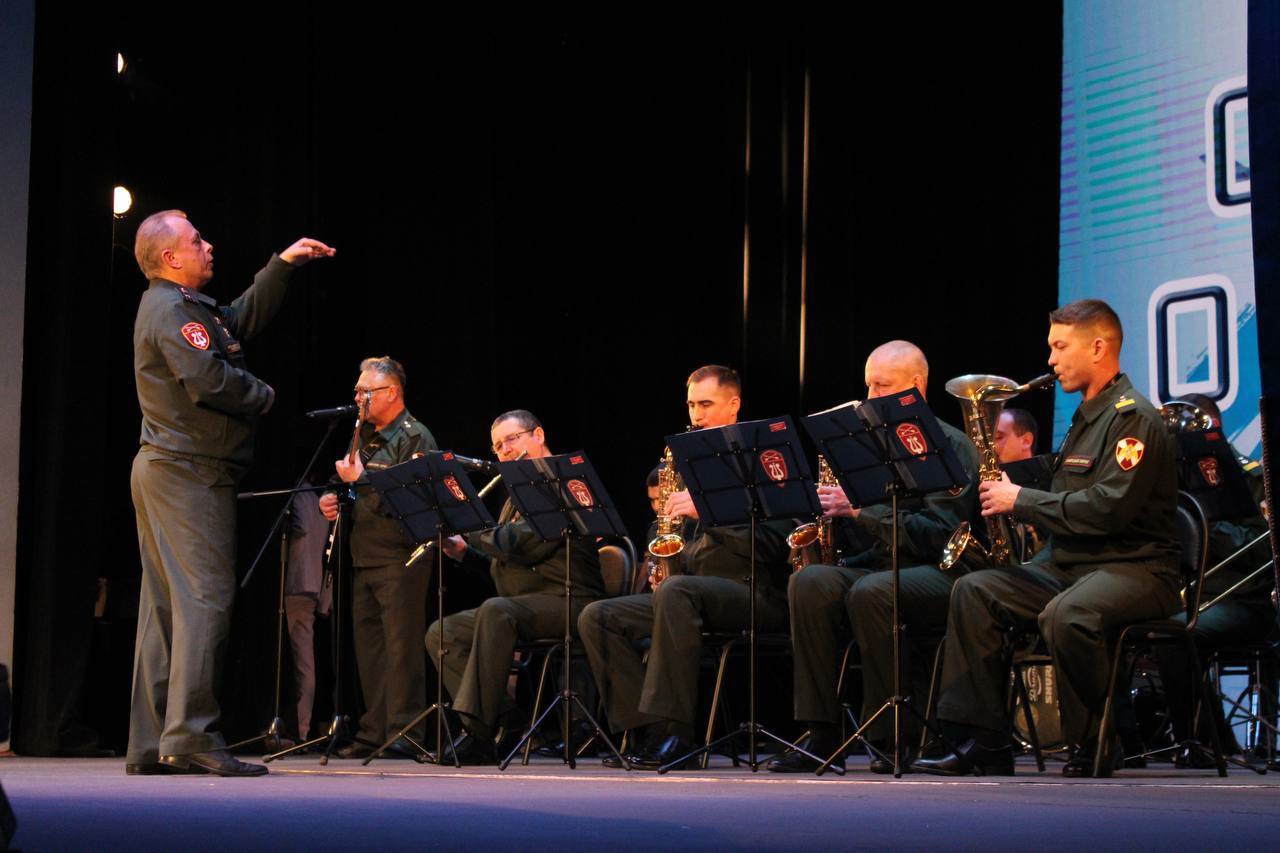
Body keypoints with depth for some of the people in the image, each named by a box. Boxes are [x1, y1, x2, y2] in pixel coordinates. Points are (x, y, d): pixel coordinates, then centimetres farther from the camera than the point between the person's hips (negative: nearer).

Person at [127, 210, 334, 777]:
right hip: (190, 473, -11)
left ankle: (149, 745, 10)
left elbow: (244, 319, 29)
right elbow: (208, 379, -23)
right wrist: (264, 396, -7)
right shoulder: (171, 310, -13)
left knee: (166, 604, 9)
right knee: (205, 598, -13)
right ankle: (191, 736, -18)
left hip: (163, 471, 11)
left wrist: (283, 265, 24)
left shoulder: (181, 305, 19)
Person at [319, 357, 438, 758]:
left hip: (399, 556, -9)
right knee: (368, 646, 9)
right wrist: (332, 500, 7)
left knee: (400, 646, -9)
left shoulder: (415, 437, -6)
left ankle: (403, 731, -8)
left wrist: (360, 478, -17)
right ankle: (375, 731, 14)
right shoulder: (366, 437, 21)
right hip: (365, 557, 9)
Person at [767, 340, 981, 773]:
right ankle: (822, 733, -26)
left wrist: (860, 511, -20)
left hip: (939, 572, -6)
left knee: (870, 590, -37)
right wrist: (833, 508, -2)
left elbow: (938, 535, -16)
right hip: (880, 566, 6)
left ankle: (892, 735, -26)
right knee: (810, 581, -24)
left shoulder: (950, 445, -3)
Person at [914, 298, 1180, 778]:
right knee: (973, 591, -7)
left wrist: (1022, 501, -16)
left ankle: (1095, 744, -17)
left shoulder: (1133, 418, -11)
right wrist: (1011, 495, 4)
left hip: (1136, 568, -10)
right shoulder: (1085, 417, 19)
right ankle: (983, 743, -10)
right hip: (1070, 564, 10)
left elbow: (1108, 508, -23)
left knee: (1065, 614, -38)